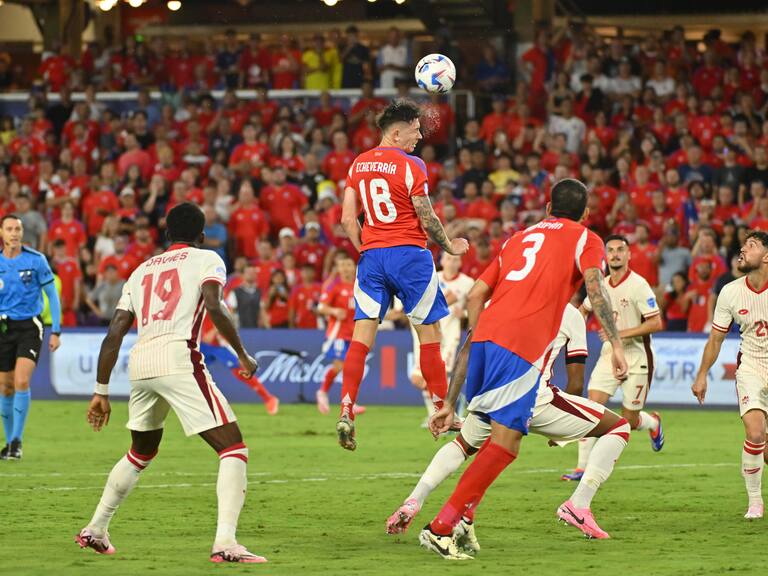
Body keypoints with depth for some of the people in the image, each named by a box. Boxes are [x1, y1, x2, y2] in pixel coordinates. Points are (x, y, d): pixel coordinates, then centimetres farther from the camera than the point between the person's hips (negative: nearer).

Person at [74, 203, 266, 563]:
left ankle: (95, 530, 36)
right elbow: (214, 307, -8)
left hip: (140, 362, 6)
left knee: (141, 453, 30)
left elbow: (114, 334, 21)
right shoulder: (206, 259, 11)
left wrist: (101, 392, 24)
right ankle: (225, 543, -20)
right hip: (178, 356, -6)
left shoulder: (142, 270, 26)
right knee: (233, 449, -4)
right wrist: (243, 355, 2)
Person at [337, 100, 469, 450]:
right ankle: (443, 413, 12)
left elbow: (347, 218, 7)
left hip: (371, 255, 5)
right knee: (429, 332, 7)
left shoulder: (359, 164, 9)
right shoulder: (411, 166, -9)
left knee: (362, 335, 0)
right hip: (409, 252, -5)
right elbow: (427, 219, -9)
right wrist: (449, 247, 7)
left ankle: (346, 411, -12)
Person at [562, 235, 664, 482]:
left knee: (629, 420, 2)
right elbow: (584, 308, 26)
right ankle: (582, 466, -9)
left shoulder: (638, 285, -14)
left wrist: (622, 333, -22)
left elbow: (656, 323, -18)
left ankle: (653, 423, 38)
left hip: (636, 357, -5)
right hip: (609, 355, 5)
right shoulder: (601, 285, 5)